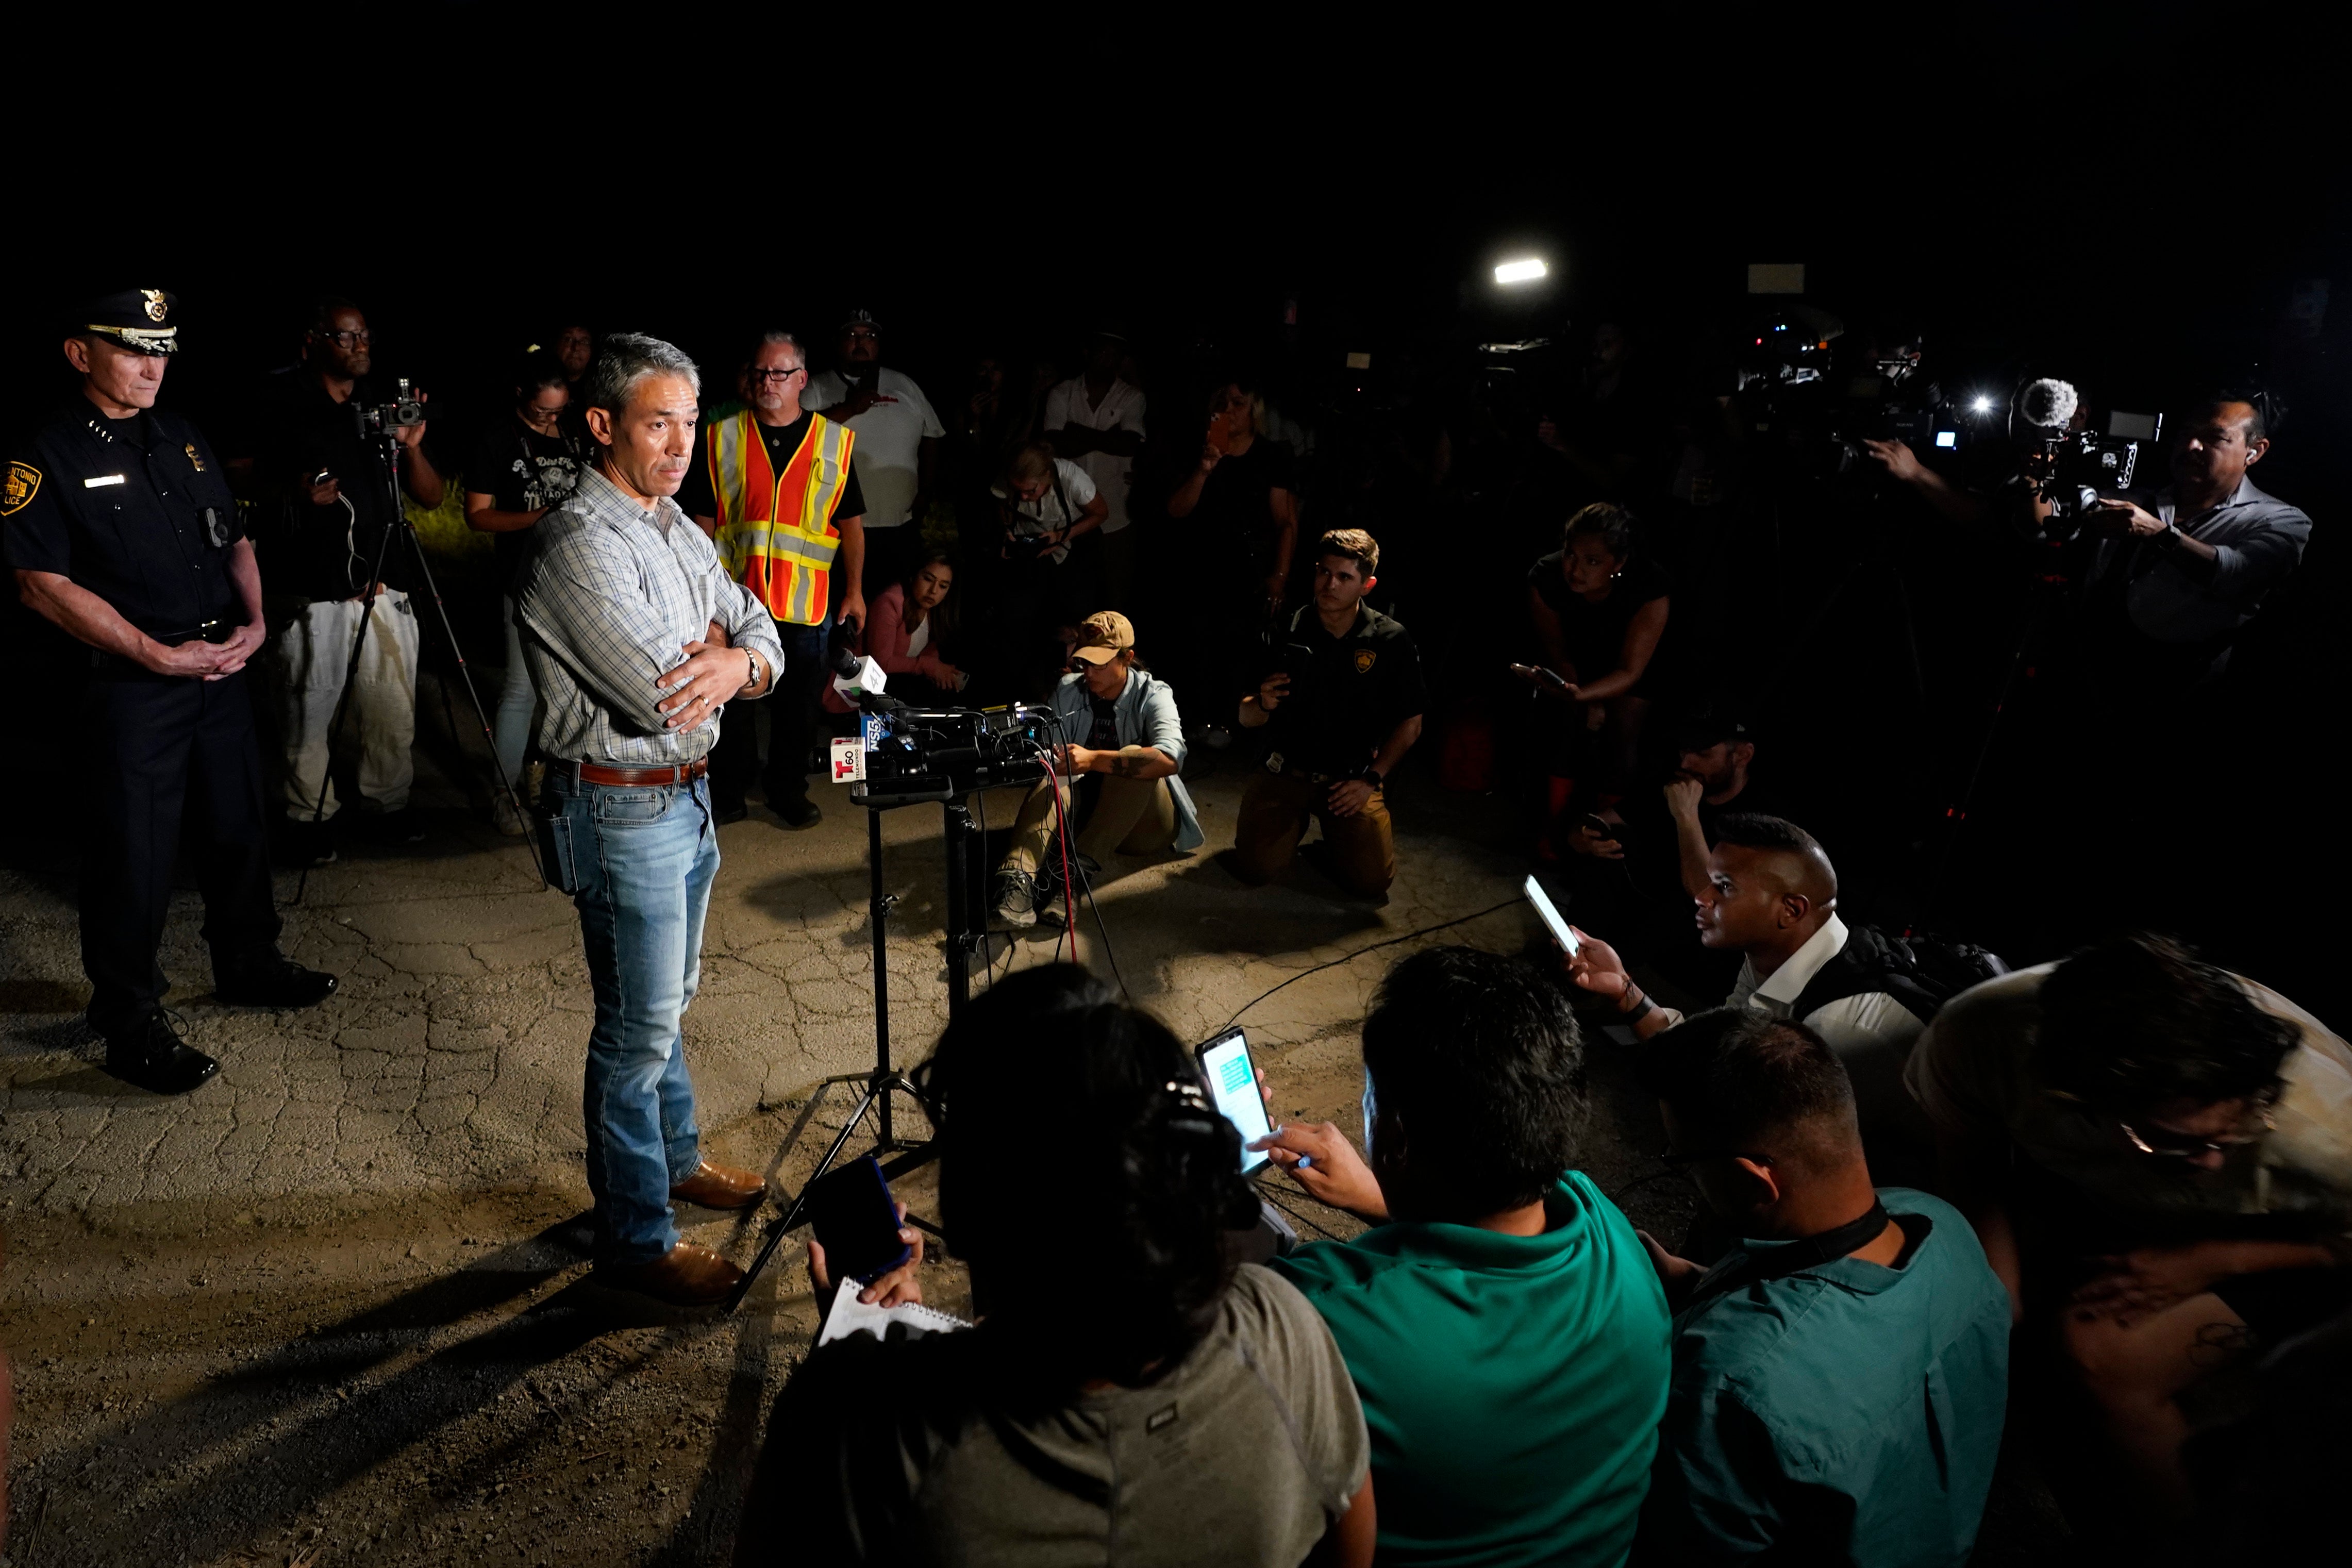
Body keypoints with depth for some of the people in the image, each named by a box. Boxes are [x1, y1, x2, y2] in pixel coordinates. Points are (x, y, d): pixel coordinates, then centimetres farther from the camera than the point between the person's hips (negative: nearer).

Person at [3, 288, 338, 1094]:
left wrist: (255, 620, 1)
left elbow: (235, 538, 18)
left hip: (221, 669, 7)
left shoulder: (183, 439, 11)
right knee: (134, 858, 1)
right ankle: (131, 1023, 14)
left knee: (239, 831, 18)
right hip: (128, 688, -7)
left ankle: (249, 966, 37)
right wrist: (160, 656, -18)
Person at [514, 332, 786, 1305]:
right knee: (638, 1027, 0)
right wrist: (717, 641, -6)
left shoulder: (674, 526, 9)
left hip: (685, 795, 9)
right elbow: (665, 697, -27)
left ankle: (676, 1158, 42)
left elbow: (764, 641, 5)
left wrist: (734, 660, -19)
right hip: (622, 813, -9)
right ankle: (635, 1241, 13)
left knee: (668, 998, 23)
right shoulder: (582, 545, -21)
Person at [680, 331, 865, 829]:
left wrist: (854, 590, 3)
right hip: (735, 596, 0)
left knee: (799, 703, 10)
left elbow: (851, 523, 7)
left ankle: (789, 793, 25)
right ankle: (727, 797, 22)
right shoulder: (721, 438, 3)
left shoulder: (835, 442, 4)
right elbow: (703, 520, 5)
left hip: (808, 600, 0)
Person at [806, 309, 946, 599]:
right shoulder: (819, 388, 4)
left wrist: (925, 490, 8)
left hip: (901, 526, 3)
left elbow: (931, 437, 17)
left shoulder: (905, 386, 14)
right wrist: (849, 408, -19)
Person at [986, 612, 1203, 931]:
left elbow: (1170, 758, -31)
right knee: (1054, 781, -29)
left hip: (1142, 822, -3)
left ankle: (1079, 866, -43)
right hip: (1087, 807, 3)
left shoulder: (1152, 695, -11)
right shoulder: (1068, 691, 4)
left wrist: (1094, 760, -40)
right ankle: (1017, 877, -54)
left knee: (1134, 758, -32)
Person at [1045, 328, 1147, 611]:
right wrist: (1108, 438, -9)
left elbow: (1131, 445, -12)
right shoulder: (1061, 394, 5)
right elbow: (1055, 446, -7)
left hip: (1115, 516, -1)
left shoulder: (1132, 397, 2)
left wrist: (1082, 434, -10)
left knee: (1119, 600, 4)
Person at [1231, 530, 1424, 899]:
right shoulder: (1287, 632, -5)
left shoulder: (1391, 641, -8)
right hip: (1287, 770, 1)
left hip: (1353, 778, 0)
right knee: (1254, 868, -15)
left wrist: (1372, 779, -6)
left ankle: (1335, 828, 19)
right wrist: (1263, 705, -23)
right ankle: (1295, 821, 19)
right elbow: (1246, 719, 0)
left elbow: (1410, 723, 2)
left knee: (1372, 880, -15)